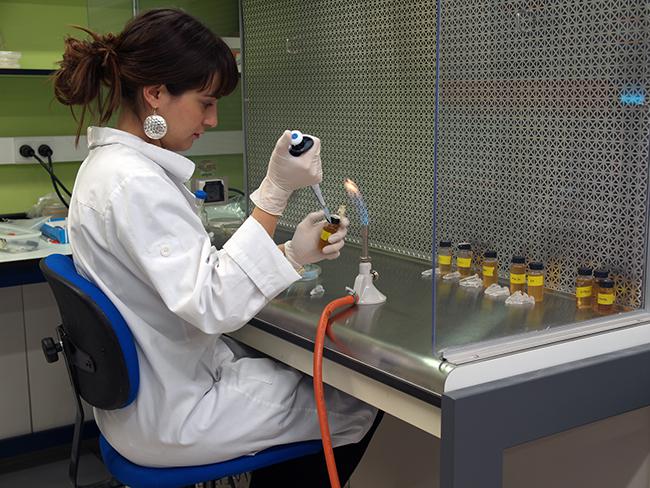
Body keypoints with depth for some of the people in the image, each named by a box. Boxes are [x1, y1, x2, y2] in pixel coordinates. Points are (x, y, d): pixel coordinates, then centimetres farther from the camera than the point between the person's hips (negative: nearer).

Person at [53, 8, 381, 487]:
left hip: (155, 386, 9)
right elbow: (212, 306, -30)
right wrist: (275, 193, -31)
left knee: (306, 370, 26)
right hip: (171, 418, -9)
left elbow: (194, 274, 4)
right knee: (360, 403, 8)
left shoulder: (113, 163, 4)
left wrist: (294, 254, -7)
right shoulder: (133, 183, -27)